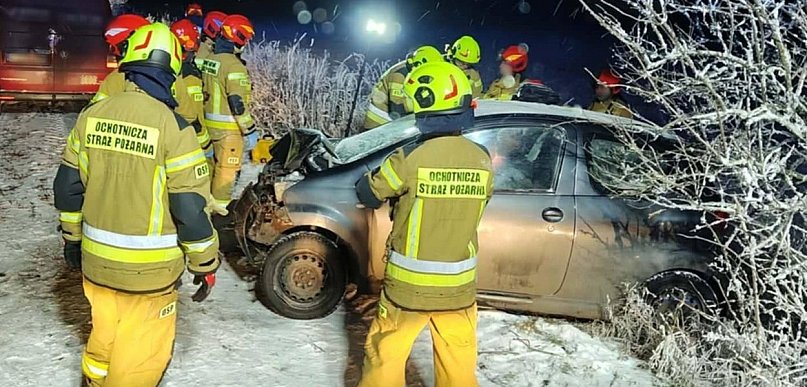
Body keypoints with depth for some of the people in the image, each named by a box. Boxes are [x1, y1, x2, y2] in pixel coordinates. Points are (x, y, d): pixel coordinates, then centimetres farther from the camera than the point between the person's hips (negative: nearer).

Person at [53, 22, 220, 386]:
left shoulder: (90, 116, -2)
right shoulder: (172, 127, -19)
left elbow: (67, 185, 7)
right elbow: (190, 207, -18)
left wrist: (72, 237, 21)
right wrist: (205, 264, -6)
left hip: (96, 259, 5)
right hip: (149, 267, -5)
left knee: (104, 333, 26)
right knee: (140, 350, 13)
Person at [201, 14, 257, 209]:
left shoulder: (209, 60, 8)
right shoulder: (234, 65, -19)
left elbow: (206, 93, 14)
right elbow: (238, 103, -22)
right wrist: (250, 130, -17)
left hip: (210, 124, 9)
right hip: (229, 128, -8)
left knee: (215, 165, 21)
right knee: (227, 170, 2)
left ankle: (209, 200, 33)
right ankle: (220, 206, 10)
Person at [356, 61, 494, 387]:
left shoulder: (409, 158, -19)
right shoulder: (482, 160, -6)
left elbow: (368, 195, -4)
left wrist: (385, 175, 17)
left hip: (407, 288, -3)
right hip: (459, 288, 4)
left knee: (385, 360, 17)